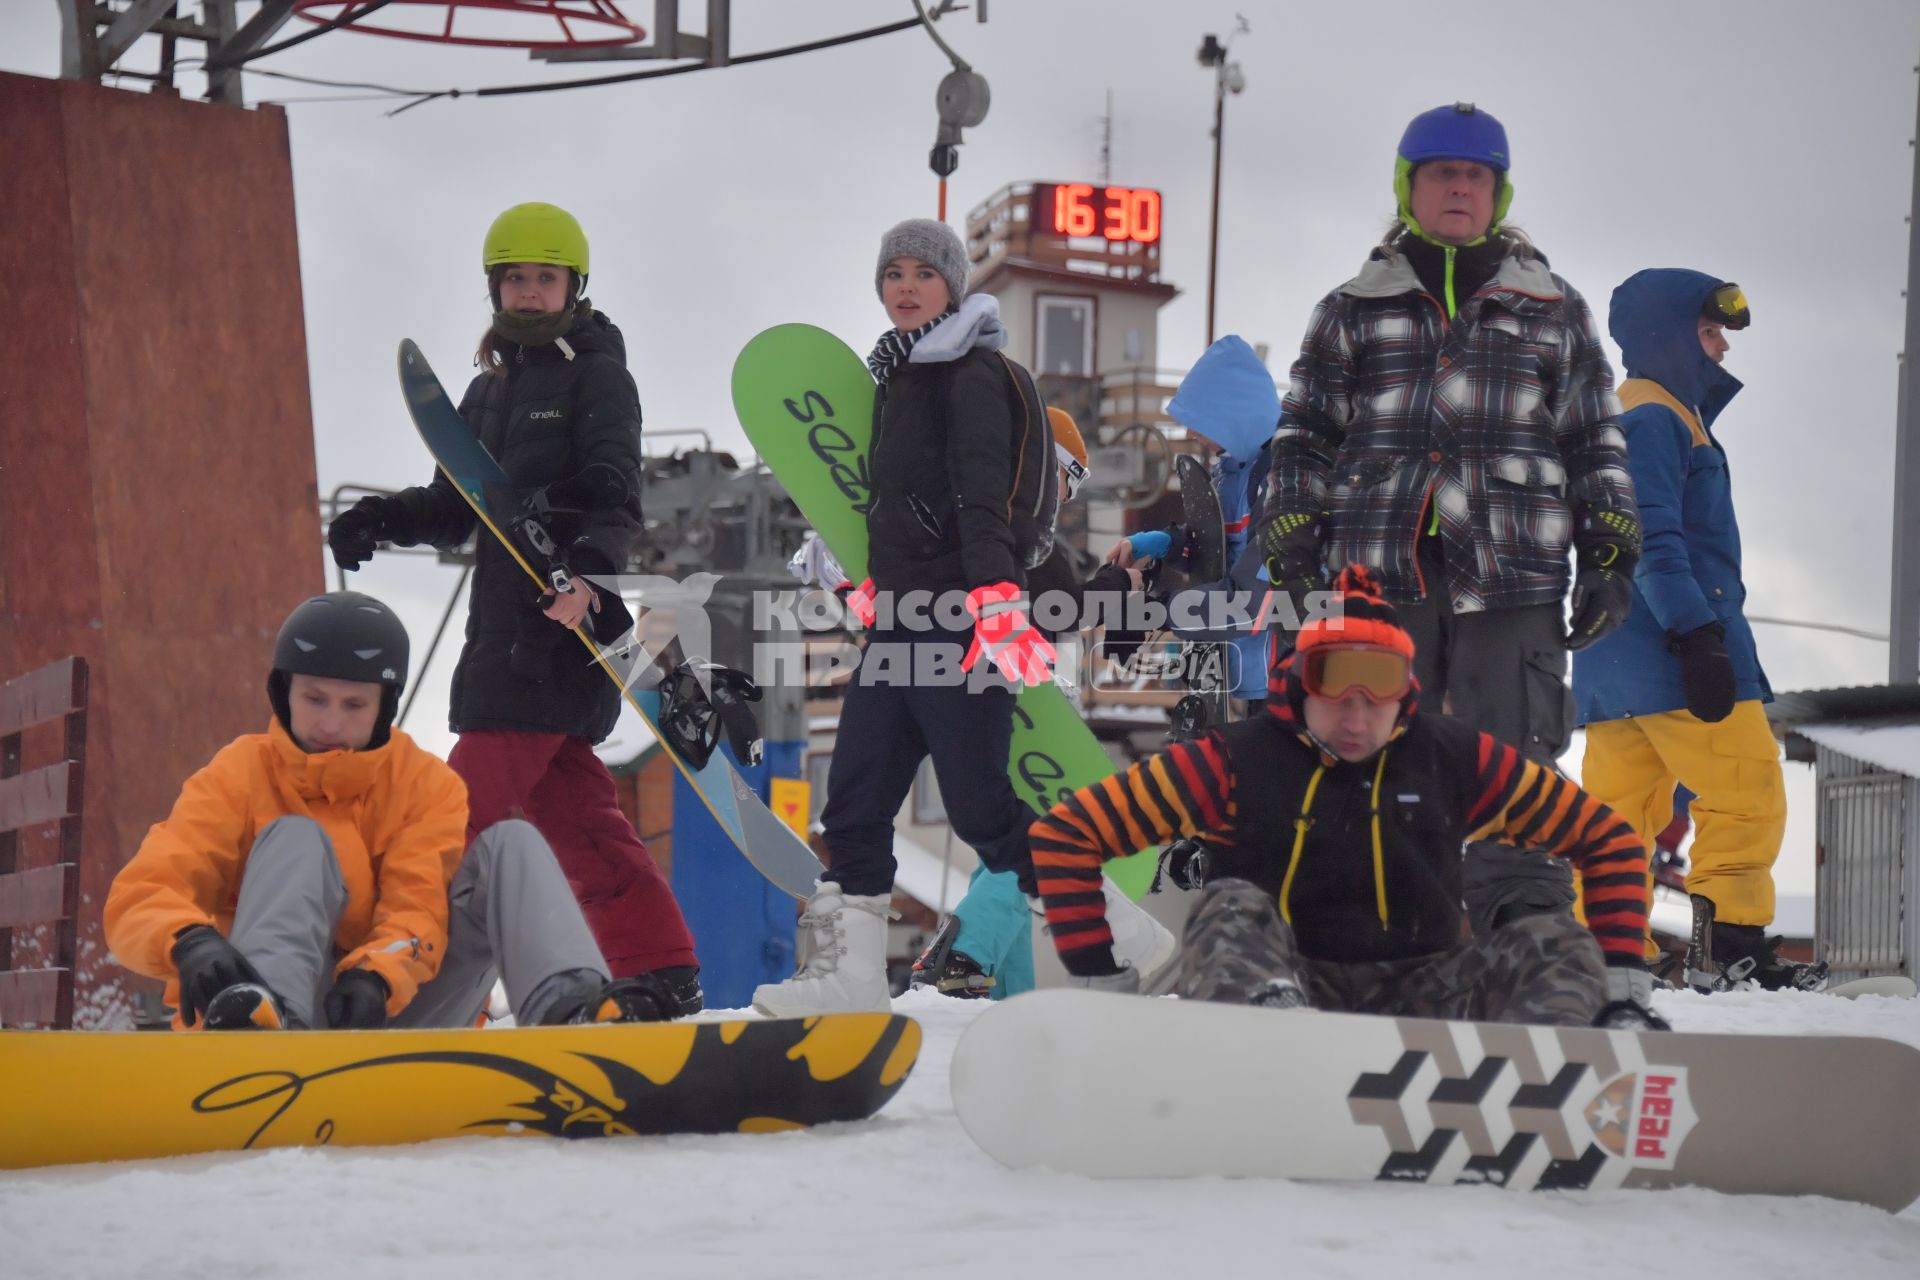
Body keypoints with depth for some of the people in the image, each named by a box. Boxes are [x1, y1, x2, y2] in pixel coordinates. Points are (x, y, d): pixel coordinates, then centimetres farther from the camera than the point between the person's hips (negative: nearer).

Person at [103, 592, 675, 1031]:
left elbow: (418, 911, -7)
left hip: (393, 1014, 2)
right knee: (296, 841, -20)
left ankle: (570, 1006, -36)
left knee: (512, 843, -8)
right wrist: (190, 944, -35)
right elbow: (138, 898, -10)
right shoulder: (238, 776, 3)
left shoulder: (428, 785, 8)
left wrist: (375, 979, -31)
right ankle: (260, 1012, -48)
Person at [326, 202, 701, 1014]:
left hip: (567, 622, -8)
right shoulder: (490, 388, 21)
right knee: (568, 804, 8)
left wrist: (587, 565, -32)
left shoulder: (597, 376, -1)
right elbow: (456, 507, 21)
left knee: (467, 804, -13)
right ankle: (659, 967, 13)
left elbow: (616, 498, -12)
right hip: (506, 622, 8)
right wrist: (383, 519, 1)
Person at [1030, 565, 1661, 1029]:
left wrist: (1622, 989, 2)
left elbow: (1608, 840, 11)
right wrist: (1106, 984, -9)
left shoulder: (1453, 757, 4)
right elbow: (1063, 835, -4)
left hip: (1417, 999, 2)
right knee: (1232, 909, -27)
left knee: (1558, 943, -17)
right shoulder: (1238, 760, -3)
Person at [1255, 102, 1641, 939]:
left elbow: (1597, 442, 16)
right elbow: (1303, 438, 15)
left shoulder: (1554, 312, 16)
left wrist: (1610, 555, 7)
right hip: (1376, 578, 1)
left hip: (1510, 580, -1)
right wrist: (1292, 553, 5)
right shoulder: (1352, 311, 16)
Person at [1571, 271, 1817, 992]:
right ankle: (1731, 946, -11)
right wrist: (1698, 634, -24)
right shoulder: (1654, 419, -8)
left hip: (1613, 663, 10)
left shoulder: (1625, 418, 25)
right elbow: (1653, 539, -19)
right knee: (1747, 792, -8)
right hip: (1671, 654, -10)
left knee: (1619, 809, 8)